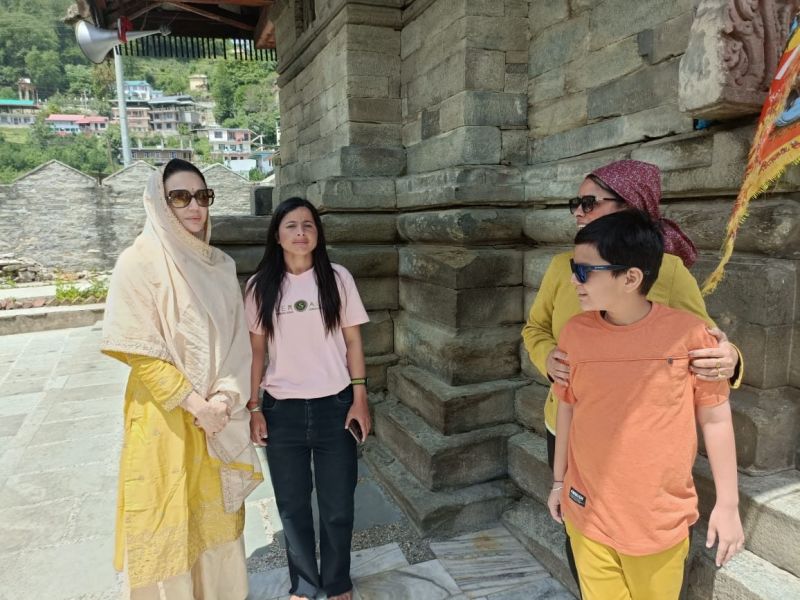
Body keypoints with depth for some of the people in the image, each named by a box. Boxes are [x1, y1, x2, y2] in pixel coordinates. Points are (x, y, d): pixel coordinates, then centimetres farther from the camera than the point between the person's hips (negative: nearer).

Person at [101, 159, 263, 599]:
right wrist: (195, 404, -16)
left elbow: (237, 340, 2)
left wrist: (226, 397, -12)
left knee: (218, 511, 17)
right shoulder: (139, 261, -11)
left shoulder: (220, 265, 4)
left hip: (220, 416, 5)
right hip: (166, 415, -5)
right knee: (167, 518, 9)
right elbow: (141, 352, -15)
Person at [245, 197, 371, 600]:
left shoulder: (337, 278, -2)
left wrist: (359, 398, -3)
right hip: (282, 410, 1)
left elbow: (353, 341, 1)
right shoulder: (260, 287, 0)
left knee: (337, 505, 10)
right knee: (292, 505, 14)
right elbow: (255, 350, 3)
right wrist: (253, 408, 1)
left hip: (334, 406, -1)